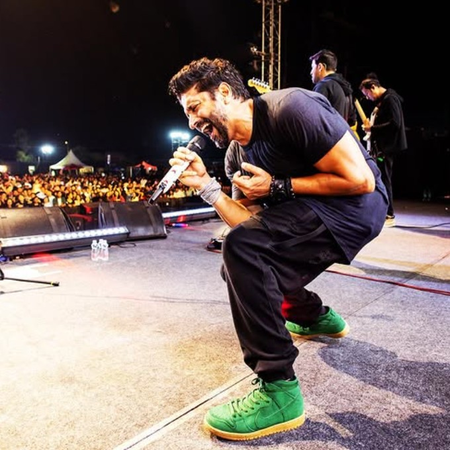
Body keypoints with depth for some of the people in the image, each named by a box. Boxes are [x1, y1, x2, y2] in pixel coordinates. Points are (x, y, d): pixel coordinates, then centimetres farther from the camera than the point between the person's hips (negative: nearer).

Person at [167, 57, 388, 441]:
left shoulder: (290, 108, -19)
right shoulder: (237, 154, 6)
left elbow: (361, 180, -21)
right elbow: (250, 225, 1)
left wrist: (277, 186, -18)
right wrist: (206, 185, -9)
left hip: (356, 206, -9)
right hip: (308, 215, 9)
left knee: (242, 250, -27)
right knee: (239, 269, 14)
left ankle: (279, 392, -18)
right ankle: (316, 318, 34)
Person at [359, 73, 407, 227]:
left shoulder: (390, 99, -13)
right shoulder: (381, 101, 17)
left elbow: (395, 123, -22)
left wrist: (372, 128, -16)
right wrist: (370, 127, 5)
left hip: (386, 147, -10)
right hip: (379, 147, 10)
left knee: (383, 181, -6)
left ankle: (389, 216, 1)